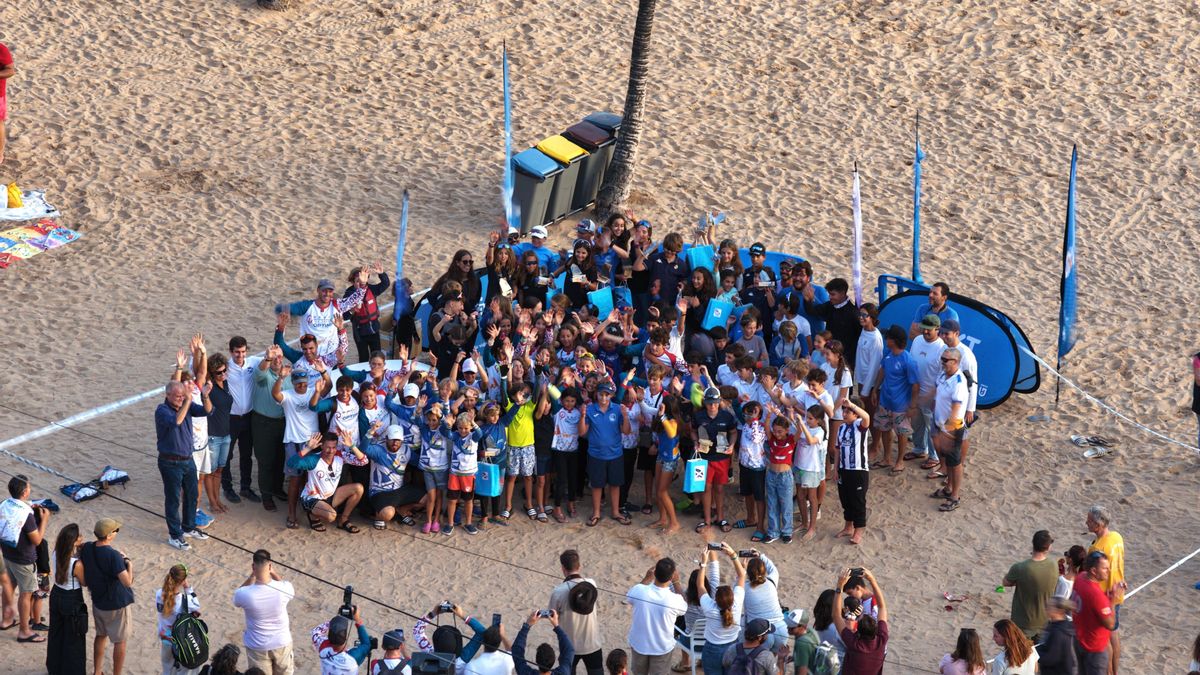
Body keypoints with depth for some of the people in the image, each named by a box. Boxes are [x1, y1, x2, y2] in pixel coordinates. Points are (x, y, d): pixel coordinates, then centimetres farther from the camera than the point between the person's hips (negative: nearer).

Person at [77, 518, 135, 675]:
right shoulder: (113, 555, -30)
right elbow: (127, 581, -31)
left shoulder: (86, 549, -10)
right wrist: (129, 564, -16)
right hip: (116, 604, -7)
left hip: (97, 601, 7)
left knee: (100, 635, 25)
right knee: (120, 641, 9)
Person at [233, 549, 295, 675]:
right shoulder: (283, 589, -23)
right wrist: (274, 573, 2)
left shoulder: (245, 594, -27)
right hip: (282, 643, 1)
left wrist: (252, 575, -7)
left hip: (258, 647, -1)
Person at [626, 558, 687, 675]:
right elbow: (684, 607, -2)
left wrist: (646, 578, 8)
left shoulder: (639, 591, -26)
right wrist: (676, 583, 3)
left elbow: (630, 597, 2)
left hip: (639, 644, 2)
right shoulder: (674, 600, -30)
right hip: (662, 647, -2)